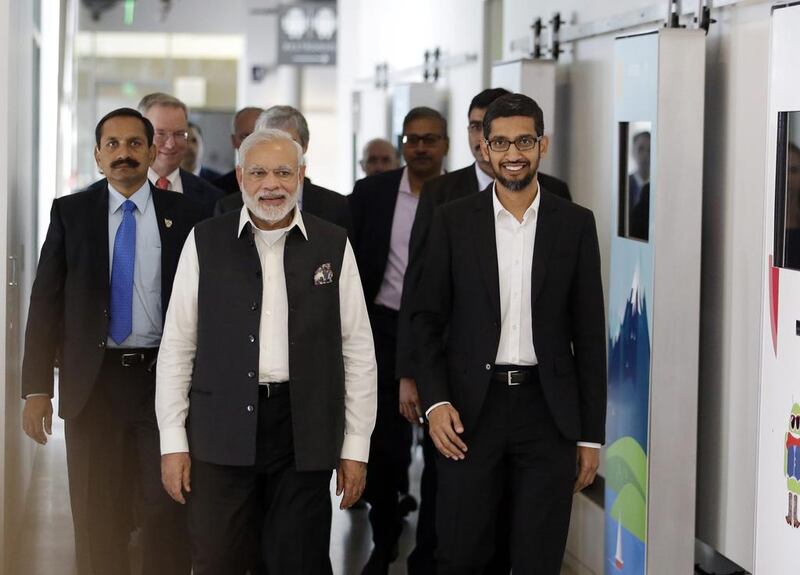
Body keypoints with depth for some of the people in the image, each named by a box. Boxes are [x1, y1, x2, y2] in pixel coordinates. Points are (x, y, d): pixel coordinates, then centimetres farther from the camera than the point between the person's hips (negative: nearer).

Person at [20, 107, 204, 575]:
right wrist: (37, 388, -5)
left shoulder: (185, 215, 3)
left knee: (168, 511, 2)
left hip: (164, 378, -1)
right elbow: (45, 302, 2)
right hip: (93, 380, 1)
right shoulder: (70, 213, 4)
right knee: (97, 519, 7)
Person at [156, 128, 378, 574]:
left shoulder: (333, 246, 5)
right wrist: (173, 441, -1)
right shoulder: (206, 242, 4)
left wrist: (356, 447, 1)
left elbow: (358, 350, 5)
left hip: (304, 434, 0)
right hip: (223, 431, 0)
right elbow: (177, 345, 4)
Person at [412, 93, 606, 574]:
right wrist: (435, 401, -8)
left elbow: (589, 334, 4)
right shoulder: (454, 221, 3)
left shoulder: (575, 224, 4)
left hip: (547, 410, 0)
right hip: (470, 410, 0)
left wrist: (591, 433, 2)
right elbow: (428, 318, 5)